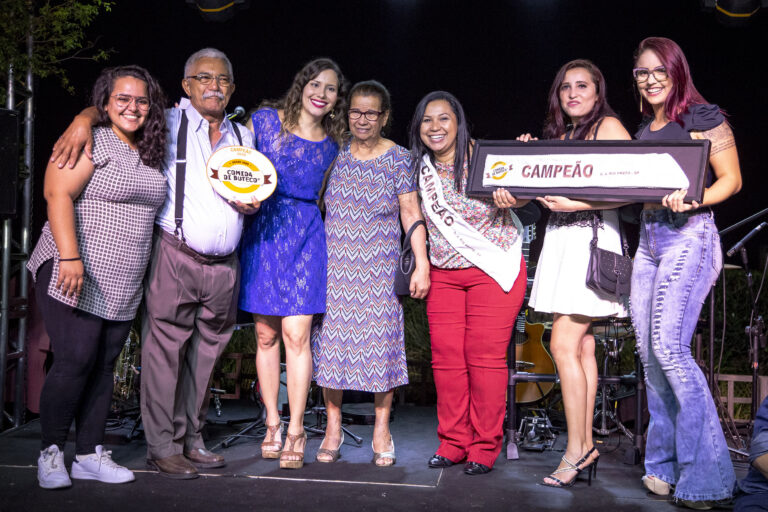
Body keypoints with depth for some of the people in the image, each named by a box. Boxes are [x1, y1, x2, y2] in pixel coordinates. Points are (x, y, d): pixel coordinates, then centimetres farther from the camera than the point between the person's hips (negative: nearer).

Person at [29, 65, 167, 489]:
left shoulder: (149, 155, 16)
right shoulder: (92, 141, -5)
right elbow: (58, 195, -15)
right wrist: (70, 256, -24)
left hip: (122, 287, 7)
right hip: (74, 277, -7)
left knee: (103, 365, 7)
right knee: (75, 360, -10)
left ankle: (89, 454, 15)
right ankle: (50, 453, 6)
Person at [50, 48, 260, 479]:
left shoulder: (244, 135, 17)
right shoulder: (168, 123, 4)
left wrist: (251, 205, 2)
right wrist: (84, 120, -16)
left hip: (224, 266, 4)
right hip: (175, 258, -4)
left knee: (206, 353, 9)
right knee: (166, 350, -4)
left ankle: (191, 440, 20)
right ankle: (164, 447, 6)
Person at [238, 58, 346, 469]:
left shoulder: (332, 145, 10)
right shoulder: (264, 120, 5)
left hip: (305, 238, 0)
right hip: (262, 233, 0)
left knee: (296, 335, -7)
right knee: (266, 335, 3)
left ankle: (295, 432, 2)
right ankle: (272, 425, 16)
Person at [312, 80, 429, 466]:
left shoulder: (398, 158, 2)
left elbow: (411, 214, 0)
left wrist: (422, 264, -5)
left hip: (380, 267, -2)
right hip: (334, 264, 2)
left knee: (381, 339, -2)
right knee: (332, 337, 2)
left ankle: (381, 428, 13)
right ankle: (333, 426, 17)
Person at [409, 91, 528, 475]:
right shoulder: (422, 169, 5)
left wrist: (512, 196, -41)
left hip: (494, 271, -5)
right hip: (444, 274, 5)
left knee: (485, 357, -5)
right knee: (445, 357, 2)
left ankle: (484, 448, 7)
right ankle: (452, 443, 15)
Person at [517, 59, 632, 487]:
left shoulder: (609, 127, -4)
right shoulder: (559, 135, 19)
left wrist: (575, 204, -19)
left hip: (593, 239, -7)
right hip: (561, 239, 7)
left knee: (564, 345, -11)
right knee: (582, 345, 8)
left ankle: (577, 450, -3)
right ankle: (586, 445, 13)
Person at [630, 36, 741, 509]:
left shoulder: (702, 116, -1)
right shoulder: (644, 129, 20)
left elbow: (731, 179, -4)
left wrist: (691, 199, -22)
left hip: (689, 235, -7)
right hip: (649, 238, 7)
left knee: (669, 346, -16)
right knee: (650, 353, 4)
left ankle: (704, 472, -7)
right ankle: (665, 463, 14)